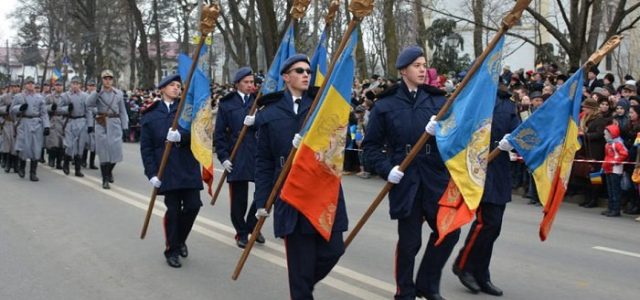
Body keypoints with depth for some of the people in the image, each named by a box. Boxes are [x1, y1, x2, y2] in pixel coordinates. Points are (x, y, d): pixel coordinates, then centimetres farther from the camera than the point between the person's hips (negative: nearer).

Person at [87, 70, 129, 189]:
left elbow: (122, 111, 9)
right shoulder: (98, 93, 1)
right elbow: (89, 104, -16)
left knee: (116, 150, 1)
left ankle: (109, 171, 31)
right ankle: (105, 180, 7)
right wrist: (97, 91, -25)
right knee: (103, 152, -1)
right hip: (102, 125, -2)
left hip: (115, 124, 2)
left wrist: (125, 127, 3)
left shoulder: (118, 93, 6)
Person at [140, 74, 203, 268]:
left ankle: (180, 239, 26)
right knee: (173, 210, -1)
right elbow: (146, 147, 4)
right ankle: (172, 250, 17)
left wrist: (181, 136, -23)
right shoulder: (150, 115, 6)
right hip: (167, 170, -1)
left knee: (193, 205, -2)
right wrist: (151, 172, -4)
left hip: (188, 167, 1)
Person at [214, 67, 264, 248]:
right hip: (236, 158, -1)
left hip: (258, 155, 1)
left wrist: (255, 122, -14)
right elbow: (219, 133, 4)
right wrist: (223, 157, -4)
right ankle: (241, 233, 20)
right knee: (239, 198, 4)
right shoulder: (226, 104, 4)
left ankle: (252, 225, 20)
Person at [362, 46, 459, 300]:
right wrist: (386, 169, -11)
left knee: (449, 230, -1)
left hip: (436, 177, 3)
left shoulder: (438, 100, 7)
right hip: (404, 181, -3)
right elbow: (371, 145, 3)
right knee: (409, 240, 3)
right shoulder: (386, 104, 0)